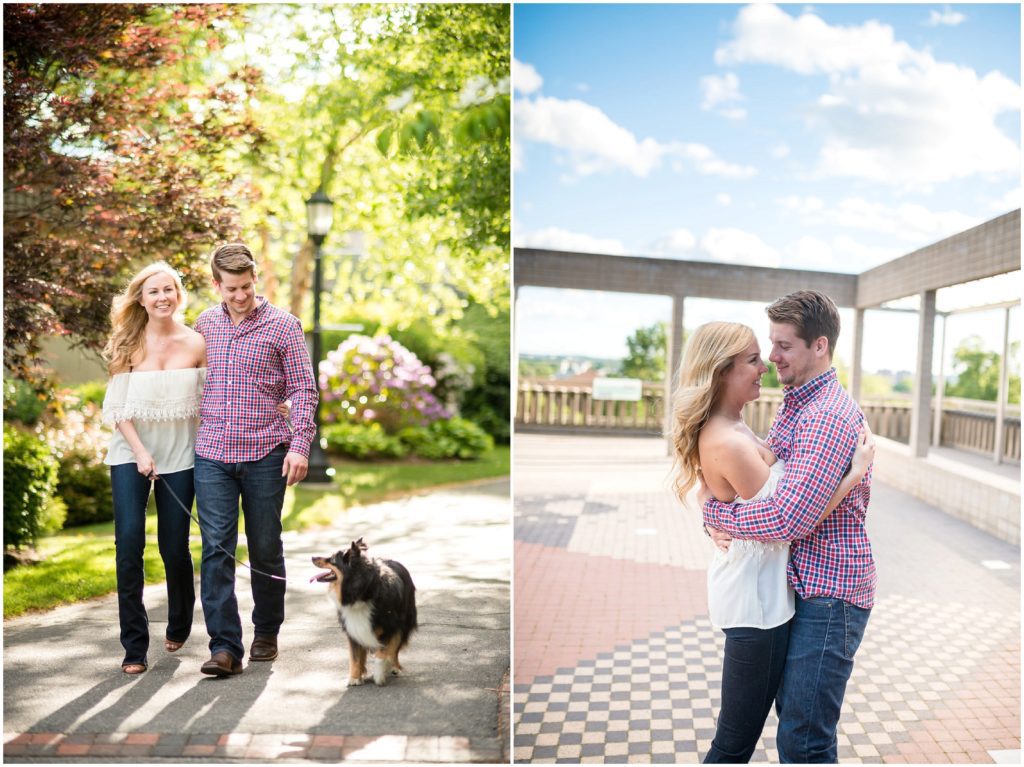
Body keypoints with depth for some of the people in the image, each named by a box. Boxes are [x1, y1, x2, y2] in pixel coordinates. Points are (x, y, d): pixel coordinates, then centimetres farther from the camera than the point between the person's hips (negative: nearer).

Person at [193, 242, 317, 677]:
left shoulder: (282, 326, -2)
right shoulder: (205, 324, 9)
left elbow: (304, 390, -3)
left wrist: (299, 445, -12)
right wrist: (189, 430, 14)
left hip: (265, 454, -2)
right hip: (212, 455, 2)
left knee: (265, 549, 8)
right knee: (216, 549, -5)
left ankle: (266, 633, 26)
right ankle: (225, 647, -2)